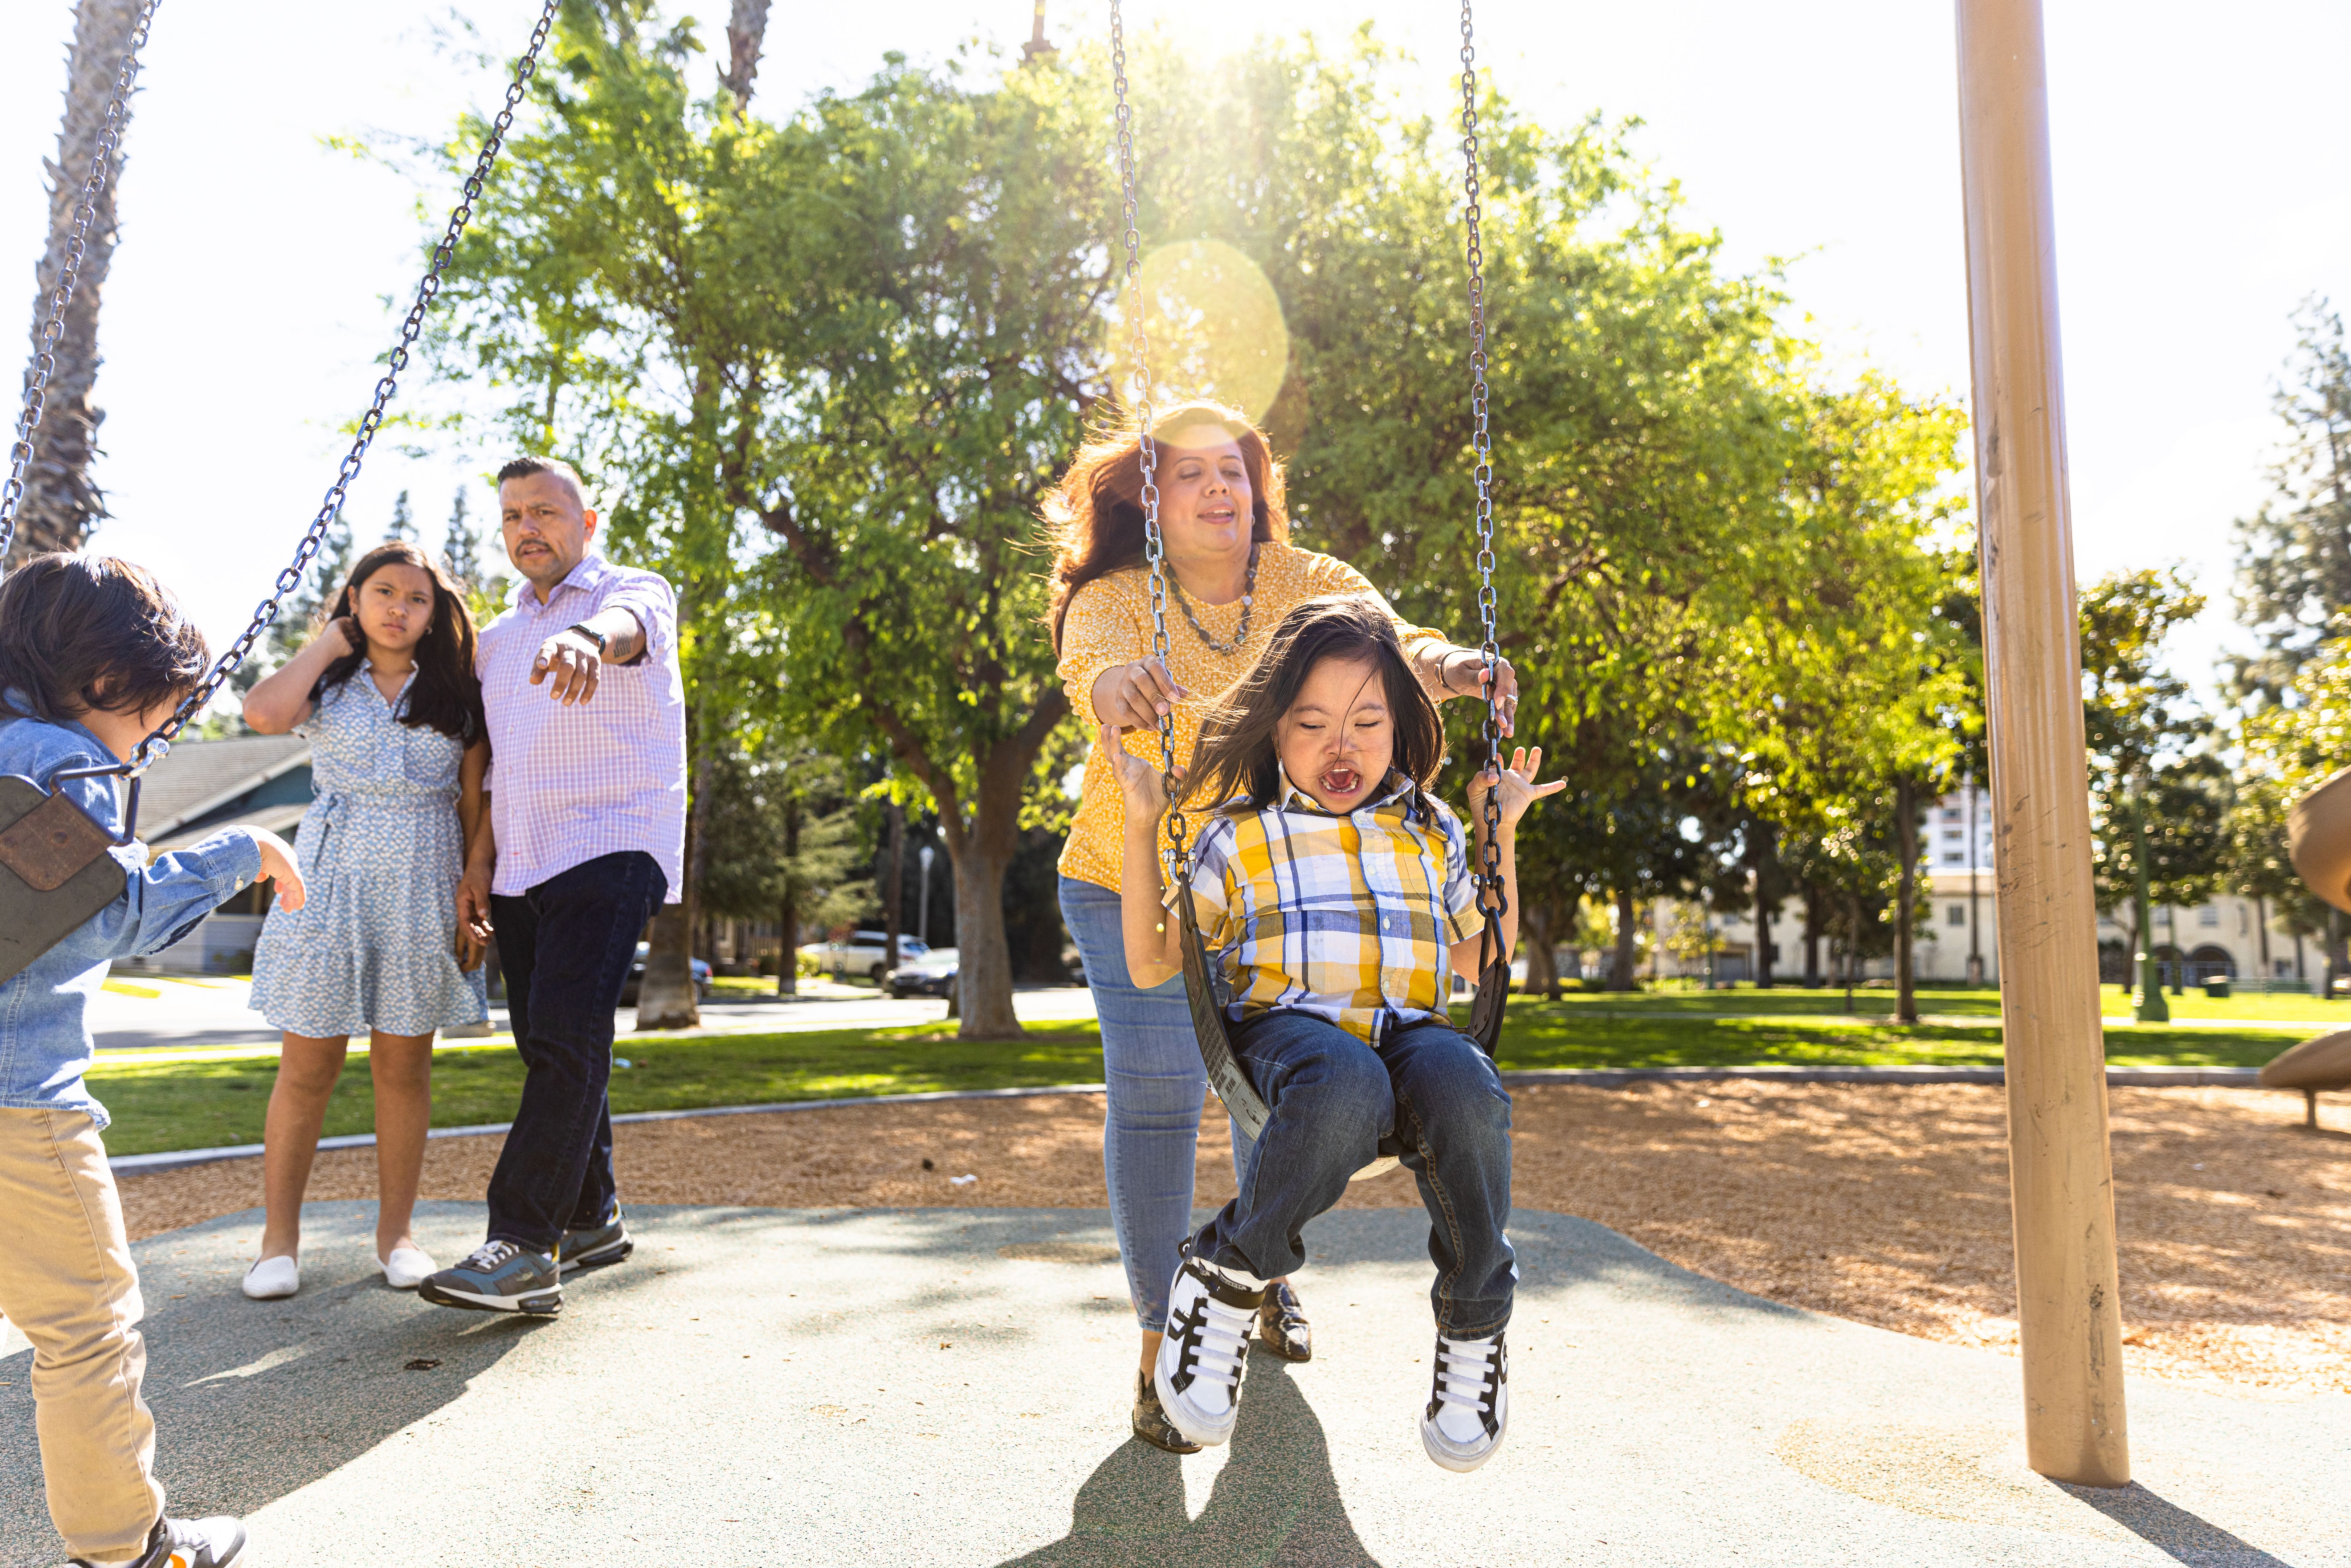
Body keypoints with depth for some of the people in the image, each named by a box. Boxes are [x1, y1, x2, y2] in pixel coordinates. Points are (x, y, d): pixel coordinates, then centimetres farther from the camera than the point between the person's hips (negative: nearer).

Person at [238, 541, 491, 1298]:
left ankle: (395, 1232, 15)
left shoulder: (458, 695, 9)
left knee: (404, 1065, 4)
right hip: (330, 885, 0)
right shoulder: (327, 686, 8)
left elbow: (475, 804, 7)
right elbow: (264, 712, -16)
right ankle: (280, 1238, 13)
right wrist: (331, 642, -2)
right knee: (307, 1066, 1)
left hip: (424, 892, 0)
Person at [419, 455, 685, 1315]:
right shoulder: (499, 638, 22)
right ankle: (591, 1220, 22)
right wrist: (478, 860, 12)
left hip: (611, 849, -7)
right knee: (548, 1046, 9)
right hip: (521, 868, 7)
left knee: (567, 1038, -17)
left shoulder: (634, 592, 1)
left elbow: (631, 623, -26)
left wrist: (587, 637, -50)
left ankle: (524, 1246, -18)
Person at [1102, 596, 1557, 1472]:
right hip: (1289, 1029, -2)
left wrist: (1501, 833, 22)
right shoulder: (1240, 838, 11)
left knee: (1462, 1089, -36)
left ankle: (1474, 1325, -13)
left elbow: (1484, 956, 30)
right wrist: (1141, 823, 5)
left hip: (1409, 1031, 3)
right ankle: (1228, 1278, -16)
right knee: (1344, 1090, -41)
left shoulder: (1430, 832, 20)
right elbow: (1150, 965, 10)